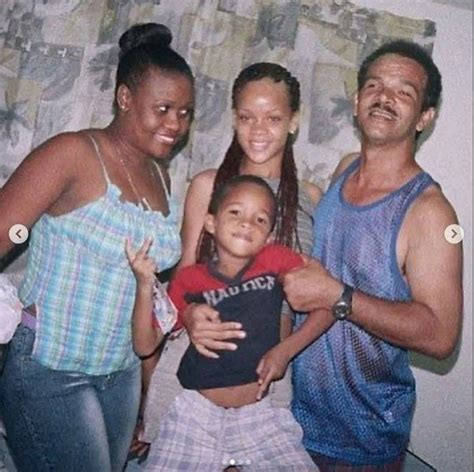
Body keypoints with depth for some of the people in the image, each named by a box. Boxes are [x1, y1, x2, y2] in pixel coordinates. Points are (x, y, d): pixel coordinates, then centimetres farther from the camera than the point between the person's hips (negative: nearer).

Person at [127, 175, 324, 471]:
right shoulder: (189, 279, -3)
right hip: (197, 413, 0)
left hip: (260, 413, 0)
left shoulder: (277, 260, -5)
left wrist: (286, 349, -12)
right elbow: (145, 345, -2)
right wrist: (145, 285, -15)